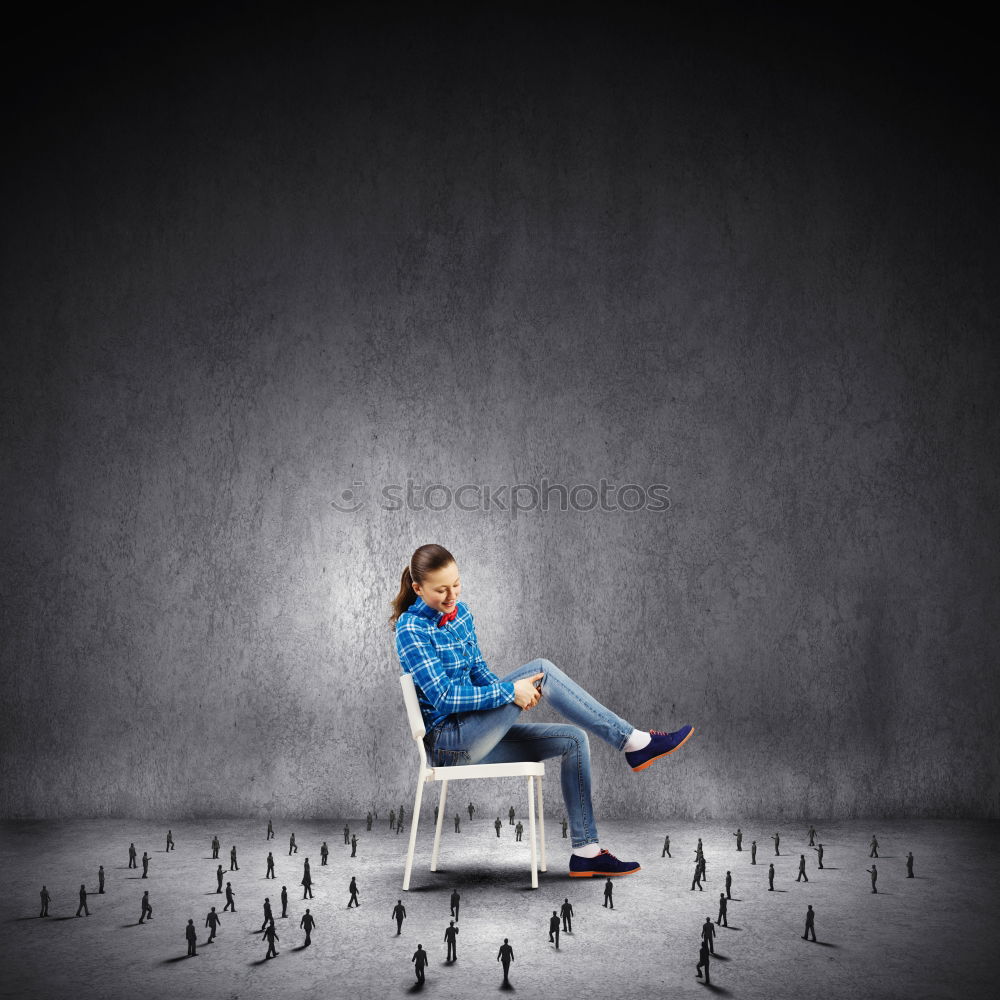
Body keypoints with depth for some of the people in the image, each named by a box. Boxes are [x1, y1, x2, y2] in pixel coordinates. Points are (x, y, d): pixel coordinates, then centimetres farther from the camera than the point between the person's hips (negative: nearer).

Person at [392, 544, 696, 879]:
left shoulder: (459, 612, 9)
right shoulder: (411, 630, -15)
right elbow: (444, 697, -20)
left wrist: (510, 692, -8)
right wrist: (509, 691, -22)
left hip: (475, 737, 8)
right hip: (449, 742, -8)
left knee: (573, 740, -2)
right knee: (540, 670, -20)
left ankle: (586, 852, 0)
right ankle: (633, 742, -15)